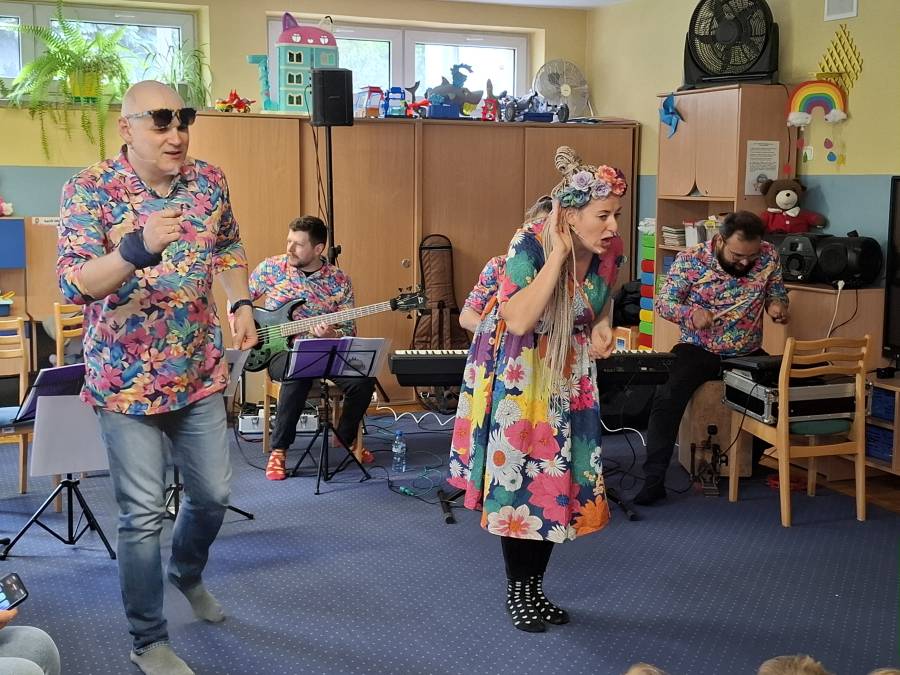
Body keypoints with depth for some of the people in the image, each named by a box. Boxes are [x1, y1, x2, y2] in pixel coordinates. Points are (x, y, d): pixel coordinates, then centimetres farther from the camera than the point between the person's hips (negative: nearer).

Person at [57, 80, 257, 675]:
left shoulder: (209, 181, 0)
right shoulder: (90, 190, -15)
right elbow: (72, 284, -25)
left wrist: (242, 304, 2)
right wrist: (138, 248, -41)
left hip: (201, 375, 5)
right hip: (128, 381, -5)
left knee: (214, 493, 15)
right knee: (144, 514, 1)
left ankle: (188, 573, 47)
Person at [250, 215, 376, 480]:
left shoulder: (339, 281, 0)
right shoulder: (271, 267, -1)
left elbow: (349, 330, 3)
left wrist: (331, 335, -19)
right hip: (279, 351, -2)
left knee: (363, 378, -23)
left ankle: (345, 437, 7)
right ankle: (279, 449, -22)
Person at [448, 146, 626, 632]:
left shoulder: (610, 248, -10)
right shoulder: (530, 243, -26)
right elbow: (518, 320, -36)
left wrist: (603, 326, -10)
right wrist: (559, 254, -36)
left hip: (569, 372, 5)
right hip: (518, 371, -5)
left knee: (557, 476, 8)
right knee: (519, 477, -2)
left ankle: (535, 587, 24)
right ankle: (516, 591, 16)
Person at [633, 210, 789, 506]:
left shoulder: (768, 256, -6)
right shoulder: (690, 260, -13)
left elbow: (777, 293, 9)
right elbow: (663, 302, -6)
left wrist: (777, 305, -16)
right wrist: (690, 313, -27)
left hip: (748, 354, 3)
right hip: (698, 350, -2)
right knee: (667, 397, -27)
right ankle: (654, 479, -19)